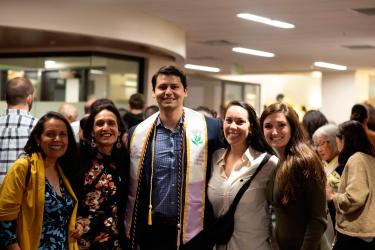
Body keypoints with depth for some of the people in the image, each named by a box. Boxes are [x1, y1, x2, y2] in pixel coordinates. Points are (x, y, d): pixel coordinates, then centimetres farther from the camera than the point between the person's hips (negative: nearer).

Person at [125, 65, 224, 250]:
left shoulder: (210, 128, -5)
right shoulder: (138, 133, 1)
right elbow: (130, 186, 8)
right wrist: (130, 230, 8)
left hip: (195, 231, -1)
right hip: (151, 231, 2)